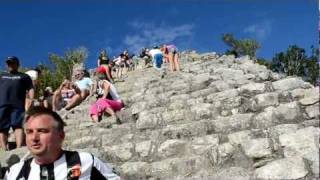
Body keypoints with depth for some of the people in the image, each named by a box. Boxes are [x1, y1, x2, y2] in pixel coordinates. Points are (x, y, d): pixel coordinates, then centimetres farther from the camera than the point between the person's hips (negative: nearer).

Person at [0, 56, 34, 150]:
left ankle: (19, 149, -23)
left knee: (18, 126, -14)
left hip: (17, 105, -3)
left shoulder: (24, 76, 20)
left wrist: (30, 103, -4)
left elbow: (30, 89, 11)